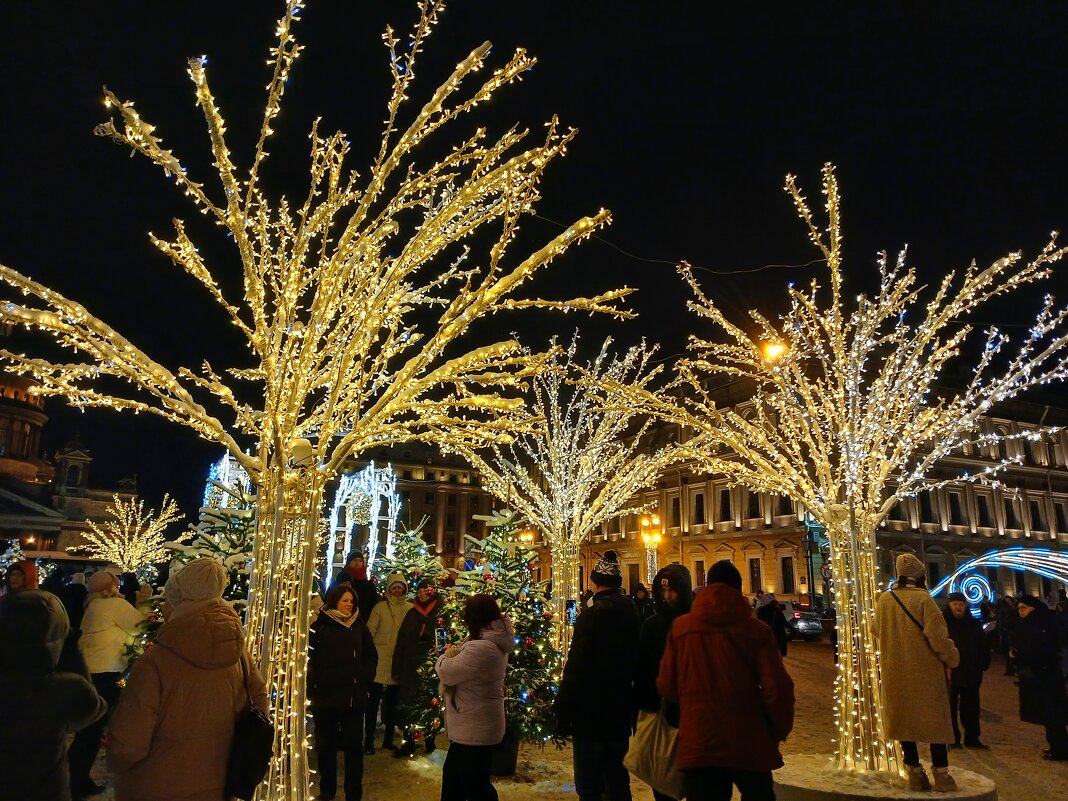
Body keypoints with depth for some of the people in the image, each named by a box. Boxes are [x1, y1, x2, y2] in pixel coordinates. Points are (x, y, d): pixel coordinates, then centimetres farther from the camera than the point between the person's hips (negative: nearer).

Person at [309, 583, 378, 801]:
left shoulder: (359, 626, 5)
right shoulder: (319, 626, -4)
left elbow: (371, 656, 12)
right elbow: (309, 658, -5)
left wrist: (365, 679, 2)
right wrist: (313, 685, -10)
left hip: (354, 697, 2)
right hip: (325, 696, -1)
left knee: (354, 744, 4)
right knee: (325, 744, 12)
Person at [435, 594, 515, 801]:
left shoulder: (481, 647, -30)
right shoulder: (495, 642, 4)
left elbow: (447, 673, -24)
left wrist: (446, 656, -5)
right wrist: (456, 654, 1)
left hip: (475, 729, -10)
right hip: (473, 726, 10)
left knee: (474, 784, 6)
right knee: (453, 774, 25)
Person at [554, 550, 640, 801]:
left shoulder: (592, 616, -20)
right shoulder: (633, 613, 0)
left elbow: (575, 669, -20)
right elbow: (636, 660, 8)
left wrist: (562, 713, -12)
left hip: (590, 716, -7)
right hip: (621, 714, 7)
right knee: (618, 780, 22)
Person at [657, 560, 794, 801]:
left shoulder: (680, 627, -6)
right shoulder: (757, 630, -9)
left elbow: (666, 686, -1)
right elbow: (777, 689, -11)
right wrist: (778, 732, 7)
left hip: (697, 747, 0)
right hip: (750, 746, 0)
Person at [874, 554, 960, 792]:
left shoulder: (884, 599, 0)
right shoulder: (924, 599, -15)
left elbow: (878, 632, 11)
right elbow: (938, 638, -18)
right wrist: (953, 659, -1)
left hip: (895, 672, 4)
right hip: (926, 672, -4)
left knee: (903, 717, 12)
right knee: (934, 718, 10)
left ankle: (915, 772, 18)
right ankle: (941, 773, 15)